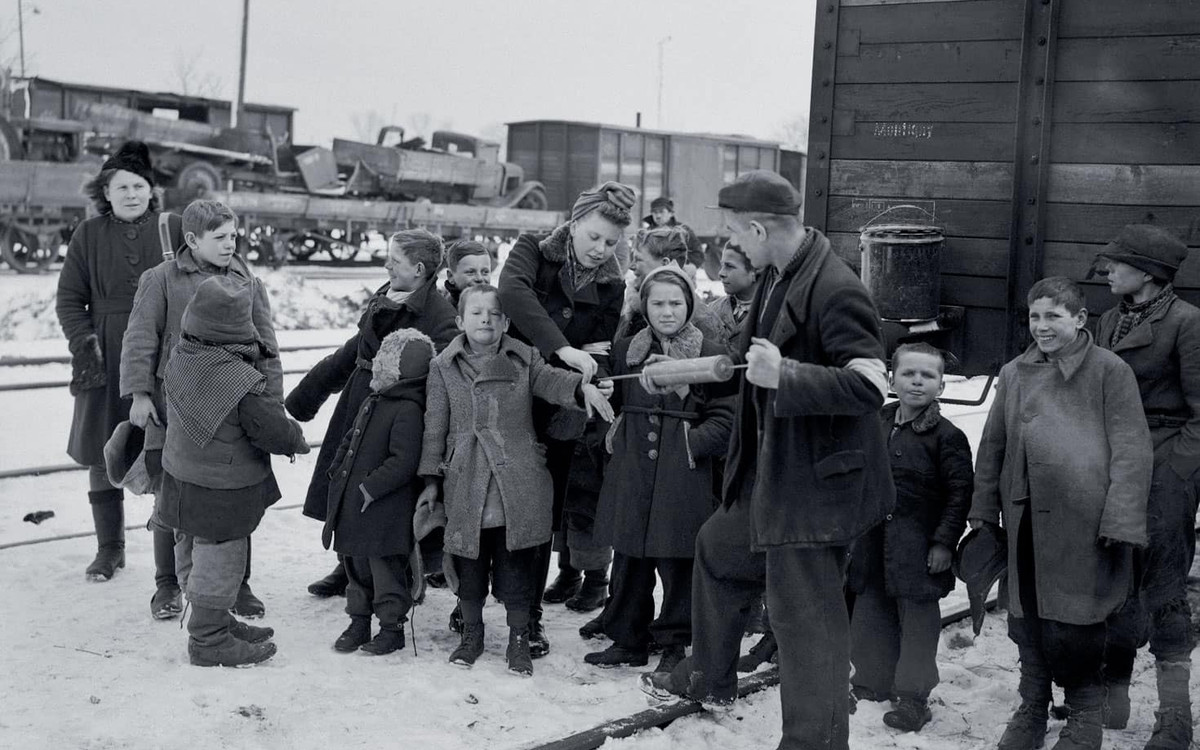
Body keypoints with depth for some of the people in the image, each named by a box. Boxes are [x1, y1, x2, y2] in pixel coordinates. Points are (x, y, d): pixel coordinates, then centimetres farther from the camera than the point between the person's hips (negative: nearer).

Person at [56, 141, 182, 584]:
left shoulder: (173, 229, 2)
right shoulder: (88, 235, 6)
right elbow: (69, 300, 8)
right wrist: (84, 344, -6)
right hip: (106, 362, 2)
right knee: (102, 458, 11)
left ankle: (170, 571, 6)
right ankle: (109, 548, 29)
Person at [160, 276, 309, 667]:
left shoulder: (178, 359, -6)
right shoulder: (243, 383, -29)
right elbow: (275, 431, -23)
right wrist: (297, 440, -1)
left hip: (182, 476, 8)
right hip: (223, 493, -8)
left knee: (193, 554, 20)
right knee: (219, 561, 6)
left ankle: (214, 621, 38)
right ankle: (209, 640, 18)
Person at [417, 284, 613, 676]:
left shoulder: (524, 359, 5)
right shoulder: (443, 367, 6)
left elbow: (550, 379, -11)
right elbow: (435, 426, 7)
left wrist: (582, 387, -33)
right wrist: (431, 479, 5)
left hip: (518, 485, 0)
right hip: (465, 486, 1)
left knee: (517, 564, 4)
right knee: (469, 563, 10)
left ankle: (519, 639, 18)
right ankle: (472, 633, 29)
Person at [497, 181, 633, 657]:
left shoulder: (611, 286, 3)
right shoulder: (534, 251, -4)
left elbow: (603, 351, 2)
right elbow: (513, 290, -26)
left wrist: (590, 380, -21)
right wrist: (562, 348, -36)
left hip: (560, 410, 2)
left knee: (544, 510, 2)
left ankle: (529, 613, 11)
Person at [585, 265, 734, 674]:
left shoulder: (710, 354, -3)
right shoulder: (626, 352, 10)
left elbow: (724, 417, -3)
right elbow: (611, 405, 20)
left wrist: (691, 445, -12)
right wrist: (619, 435, 4)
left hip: (683, 476, -4)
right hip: (631, 472, 4)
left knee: (677, 563, 2)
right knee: (628, 560, 10)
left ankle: (675, 644, 18)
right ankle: (627, 640, 23)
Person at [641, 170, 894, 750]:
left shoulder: (835, 290, -24)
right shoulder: (775, 277, 6)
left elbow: (870, 386, -28)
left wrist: (783, 375, -34)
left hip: (816, 480, -11)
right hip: (772, 473, 11)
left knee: (804, 613, -5)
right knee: (719, 550, 26)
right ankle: (708, 679, 46)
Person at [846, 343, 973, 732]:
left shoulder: (946, 436, -10)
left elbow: (960, 493, -10)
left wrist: (945, 542, -13)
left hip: (918, 549, -6)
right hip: (872, 542, 6)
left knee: (917, 621, 3)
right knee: (870, 615, 15)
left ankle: (912, 696, 13)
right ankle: (872, 681, 31)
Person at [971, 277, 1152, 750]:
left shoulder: (1109, 371, -3)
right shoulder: (1014, 374, 12)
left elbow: (1131, 451, -6)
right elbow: (993, 446, 17)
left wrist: (1121, 521, -12)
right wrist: (983, 511, 15)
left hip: (1084, 523, -5)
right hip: (1026, 518, 5)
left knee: (1071, 622, -1)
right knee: (1026, 617, 11)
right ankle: (1032, 707, 30)